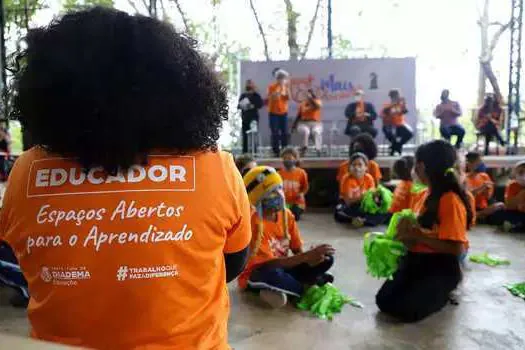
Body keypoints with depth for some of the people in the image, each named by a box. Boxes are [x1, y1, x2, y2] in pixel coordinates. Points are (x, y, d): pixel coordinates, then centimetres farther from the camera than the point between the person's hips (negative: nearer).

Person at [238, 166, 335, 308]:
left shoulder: (287, 214, -5)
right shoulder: (254, 223, -26)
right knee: (273, 274, -41)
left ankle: (280, 290, -12)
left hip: (282, 266, 6)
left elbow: (298, 250, 0)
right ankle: (307, 288, -12)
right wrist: (307, 256, -36)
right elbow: (270, 264, -30)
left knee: (325, 259, -7)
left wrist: (311, 257, -24)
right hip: (255, 275, -6)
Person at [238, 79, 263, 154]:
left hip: (253, 118, -3)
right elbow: (238, 106, 11)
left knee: (253, 135, -6)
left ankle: (254, 152, -1)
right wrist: (241, 105, -10)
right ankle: (244, 152, 12)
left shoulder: (256, 95, 0)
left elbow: (260, 104, -8)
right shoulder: (243, 95, 10)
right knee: (245, 136, 5)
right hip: (245, 118, 4)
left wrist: (253, 106, -20)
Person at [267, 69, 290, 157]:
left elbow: (288, 98, -1)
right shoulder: (272, 86, -5)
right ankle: (276, 151, 1)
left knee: (285, 133, 0)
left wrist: (286, 88, -12)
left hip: (283, 112, 4)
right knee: (275, 133, -4)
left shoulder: (285, 86, 9)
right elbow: (272, 98, -16)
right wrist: (279, 88, -21)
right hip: (273, 113, -4)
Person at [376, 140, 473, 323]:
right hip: (417, 260, 8)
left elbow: (455, 248, -22)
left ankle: (443, 294, 7)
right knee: (384, 300, -6)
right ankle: (430, 291, 15)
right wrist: (407, 230, -9)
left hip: (441, 267, -8)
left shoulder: (451, 200, -19)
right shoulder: (427, 194, 10)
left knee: (404, 309, -22)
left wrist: (417, 236, -21)